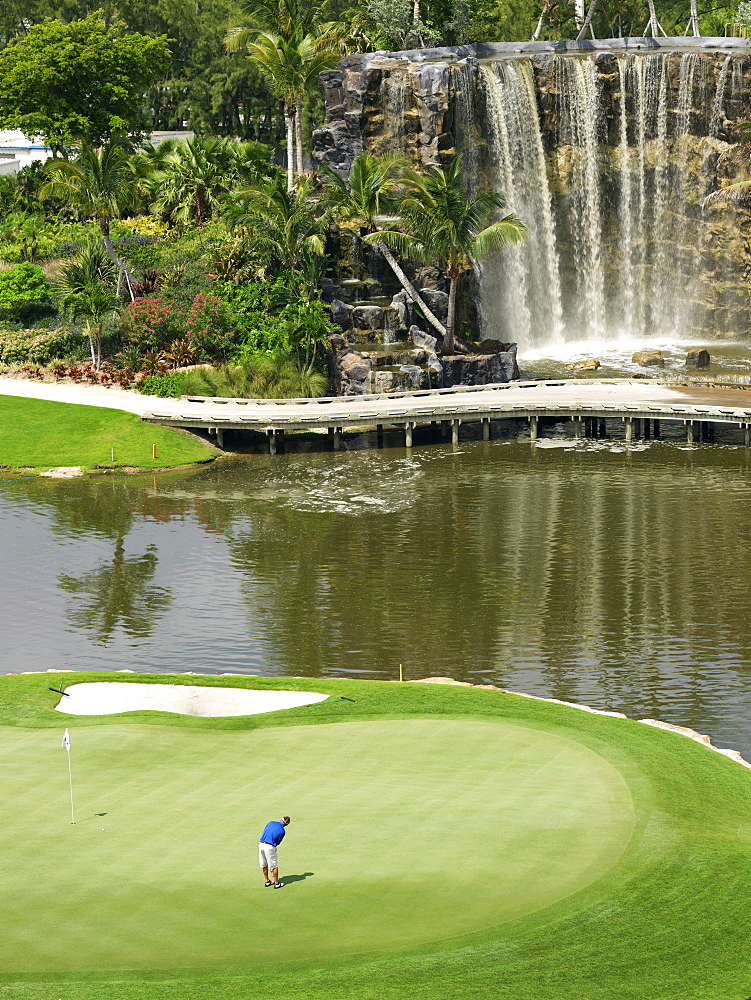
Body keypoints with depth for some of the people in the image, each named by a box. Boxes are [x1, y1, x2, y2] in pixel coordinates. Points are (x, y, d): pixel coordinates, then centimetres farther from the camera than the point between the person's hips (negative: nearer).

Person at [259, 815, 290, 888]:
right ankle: (276, 883, 15)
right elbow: (278, 842, 2)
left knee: (264, 865, 18)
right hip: (270, 847, -6)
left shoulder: (271, 822, 6)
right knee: (274, 866, 8)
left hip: (261, 844, 6)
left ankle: (267, 881, 30)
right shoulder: (282, 831, -6)